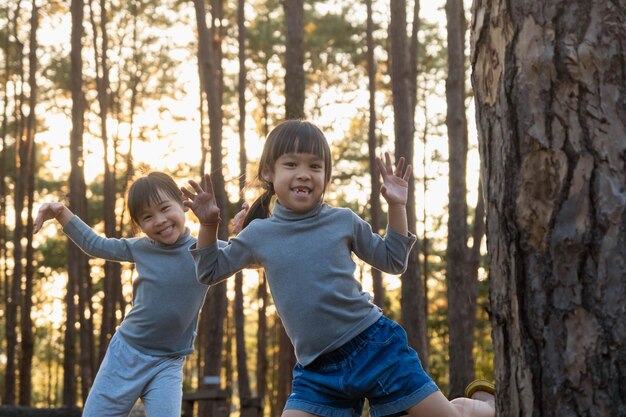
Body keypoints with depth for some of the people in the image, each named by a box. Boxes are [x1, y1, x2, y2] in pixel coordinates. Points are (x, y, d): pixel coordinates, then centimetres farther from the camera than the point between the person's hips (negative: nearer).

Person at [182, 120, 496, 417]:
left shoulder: (344, 221, 0)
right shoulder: (258, 234, 3)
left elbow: (393, 261, 11)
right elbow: (211, 271, 14)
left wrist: (396, 207, -1)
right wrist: (208, 225, -3)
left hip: (376, 346, -1)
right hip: (317, 369, 2)